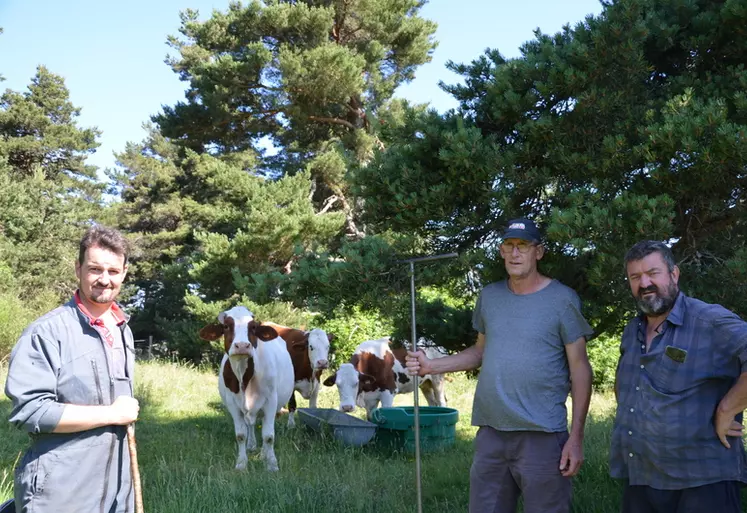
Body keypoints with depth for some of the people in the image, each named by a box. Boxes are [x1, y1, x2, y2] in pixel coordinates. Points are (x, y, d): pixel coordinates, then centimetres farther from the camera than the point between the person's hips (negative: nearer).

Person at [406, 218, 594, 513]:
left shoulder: (562, 299, -6)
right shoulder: (489, 296, 9)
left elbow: (579, 369, -5)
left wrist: (576, 436, -10)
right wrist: (432, 366, 3)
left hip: (541, 435, -5)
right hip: (490, 432, 5)